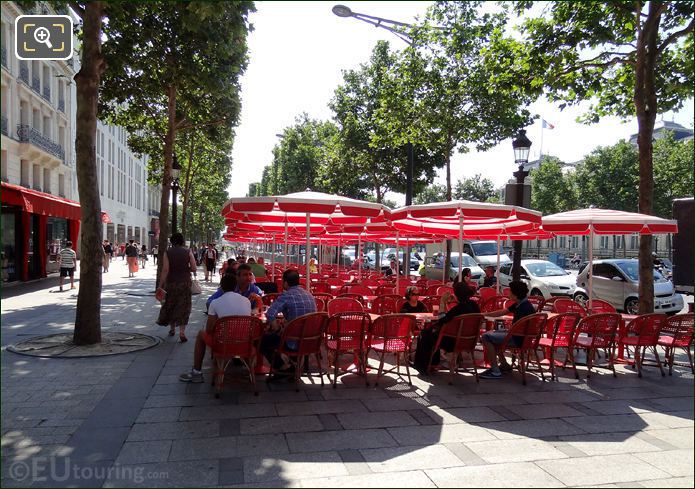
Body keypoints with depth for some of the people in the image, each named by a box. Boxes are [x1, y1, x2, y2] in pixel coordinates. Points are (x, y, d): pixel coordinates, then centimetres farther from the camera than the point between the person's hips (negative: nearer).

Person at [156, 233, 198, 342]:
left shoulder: (167, 253, -6)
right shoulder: (188, 252, -4)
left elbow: (165, 270, -11)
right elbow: (193, 268, -8)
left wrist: (160, 285, -7)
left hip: (171, 283, 0)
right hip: (185, 283, 0)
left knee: (170, 305, 18)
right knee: (183, 307, 4)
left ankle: (172, 329, 30)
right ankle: (182, 332, -6)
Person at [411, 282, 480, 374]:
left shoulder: (459, 307, -27)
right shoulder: (474, 305, -4)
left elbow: (442, 320, -17)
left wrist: (442, 302, -12)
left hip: (453, 342, -8)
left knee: (424, 334, 12)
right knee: (434, 329, 27)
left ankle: (422, 365, 28)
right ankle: (433, 362, 36)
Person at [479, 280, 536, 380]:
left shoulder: (525, 307, -24)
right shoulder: (520, 304, 6)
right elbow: (502, 312, 14)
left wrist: (508, 331, -6)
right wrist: (484, 314, 12)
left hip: (518, 338, -10)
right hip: (517, 333, 10)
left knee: (486, 337, -14)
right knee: (492, 334, 25)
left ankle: (495, 372, -13)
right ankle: (504, 364, 25)